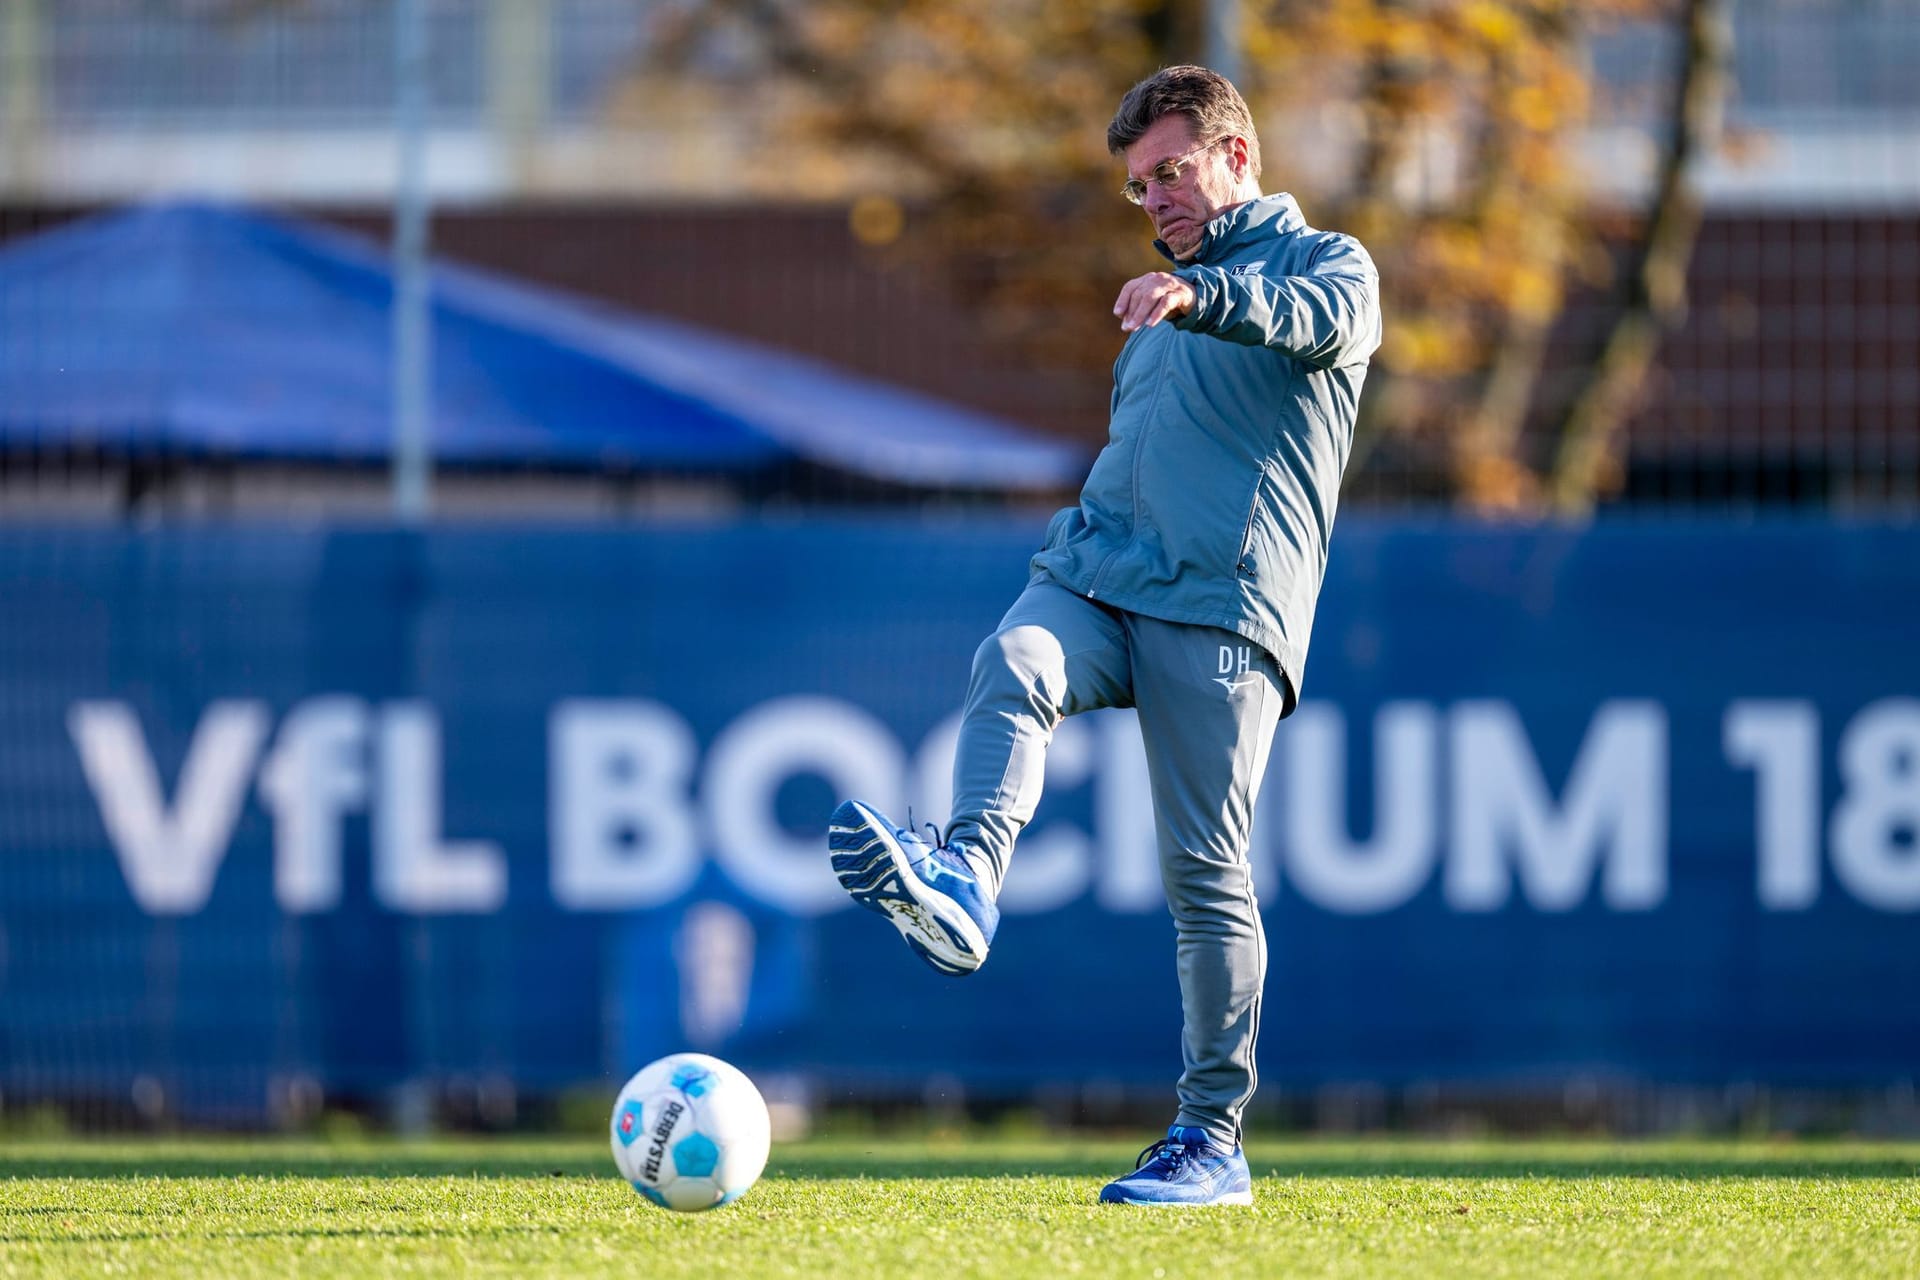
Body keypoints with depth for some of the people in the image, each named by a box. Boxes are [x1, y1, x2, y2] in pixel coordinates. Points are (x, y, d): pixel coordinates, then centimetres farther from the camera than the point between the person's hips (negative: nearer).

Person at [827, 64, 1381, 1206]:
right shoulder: (1160, 310, 32)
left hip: (1224, 608, -6)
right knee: (1010, 670, -29)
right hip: (1093, 575, 6)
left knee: (1206, 873, -9)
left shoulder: (1325, 260, 7)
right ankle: (965, 881, -55)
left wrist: (1205, 296, -37)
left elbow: (1325, 317, -18)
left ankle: (1214, 1140, -2)